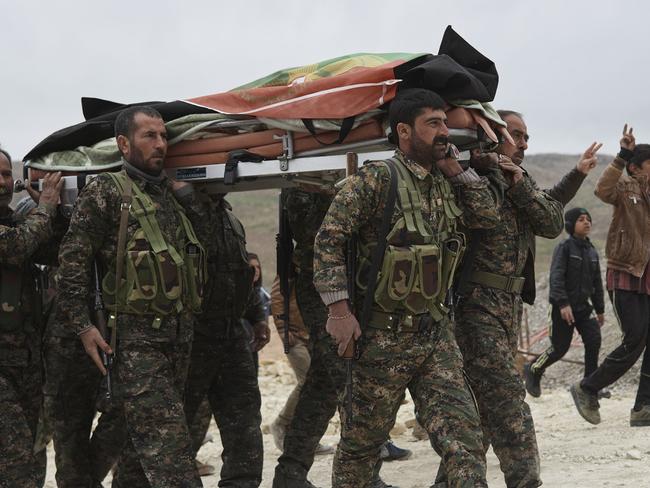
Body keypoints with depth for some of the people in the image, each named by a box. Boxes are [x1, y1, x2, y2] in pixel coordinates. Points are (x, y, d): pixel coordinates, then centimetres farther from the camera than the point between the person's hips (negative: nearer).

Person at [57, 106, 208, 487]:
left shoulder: (171, 193, 17)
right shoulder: (106, 192, -3)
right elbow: (73, 261, -6)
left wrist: (186, 194, 7)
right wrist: (82, 326, -12)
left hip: (180, 334, 7)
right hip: (136, 337, -7)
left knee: (146, 438, 13)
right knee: (167, 441, -14)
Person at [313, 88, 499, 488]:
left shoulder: (444, 183, 11)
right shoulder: (377, 180, -11)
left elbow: (489, 217, 16)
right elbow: (329, 239, -13)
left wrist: (455, 169, 4)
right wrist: (339, 310, -19)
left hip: (437, 333, 6)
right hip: (385, 334, -6)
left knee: (463, 432, -6)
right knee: (363, 440, 7)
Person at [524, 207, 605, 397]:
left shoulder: (592, 251, 11)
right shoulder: (564, 247, -9)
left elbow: (597, 282, 17)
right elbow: (556, 276, -18)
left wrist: (600, 309, 17)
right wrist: (563, 303, -27)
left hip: (583, 306, 6)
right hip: (564, 306, -6)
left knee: (594, 340, -10)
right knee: (559, 348, -2)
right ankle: (533, 370, 22)